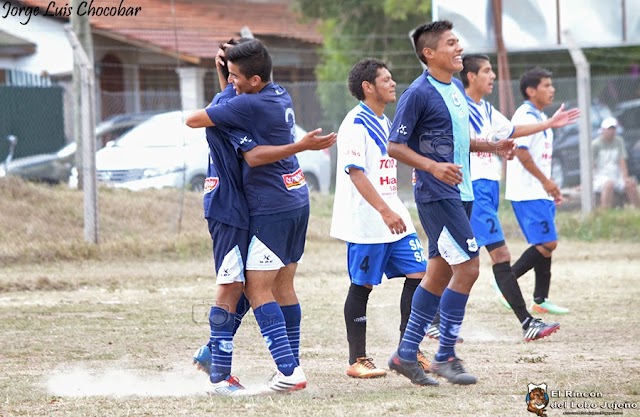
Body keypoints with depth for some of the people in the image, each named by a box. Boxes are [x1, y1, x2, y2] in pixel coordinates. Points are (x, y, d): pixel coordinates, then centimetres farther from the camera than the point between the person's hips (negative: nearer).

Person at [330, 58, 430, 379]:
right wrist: (386, 212, -25)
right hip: (366, 222, -9)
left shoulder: (384, 123, 17)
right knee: (362, 286, -2)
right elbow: (355, 173, -20)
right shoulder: (356, 124, -12)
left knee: (417, 273, 2)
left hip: (393, 216, 9)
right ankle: (357, 360, 5)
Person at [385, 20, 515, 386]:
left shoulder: (457, 88, 13)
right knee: (468, 267, -12)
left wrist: (493, 147, 10)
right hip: (437, 195, -9)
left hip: (460, 193, 9)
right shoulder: (418, 93, -13)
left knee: (440, 273, 11)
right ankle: (445, 357, -3)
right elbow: (395, 146, -13)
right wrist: (433, 167, -25)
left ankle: (406, 353, 18)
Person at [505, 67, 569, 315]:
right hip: (527, 193, -10)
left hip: (540, 193, 10)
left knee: (545, 245, 9)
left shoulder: (540, 117, 19)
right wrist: (545, 181, -19)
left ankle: (540, 300, 12)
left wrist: (550, 186, 20)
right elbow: (521, 151, -21)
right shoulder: (525, 116, -13)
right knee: (547, 244, -14)